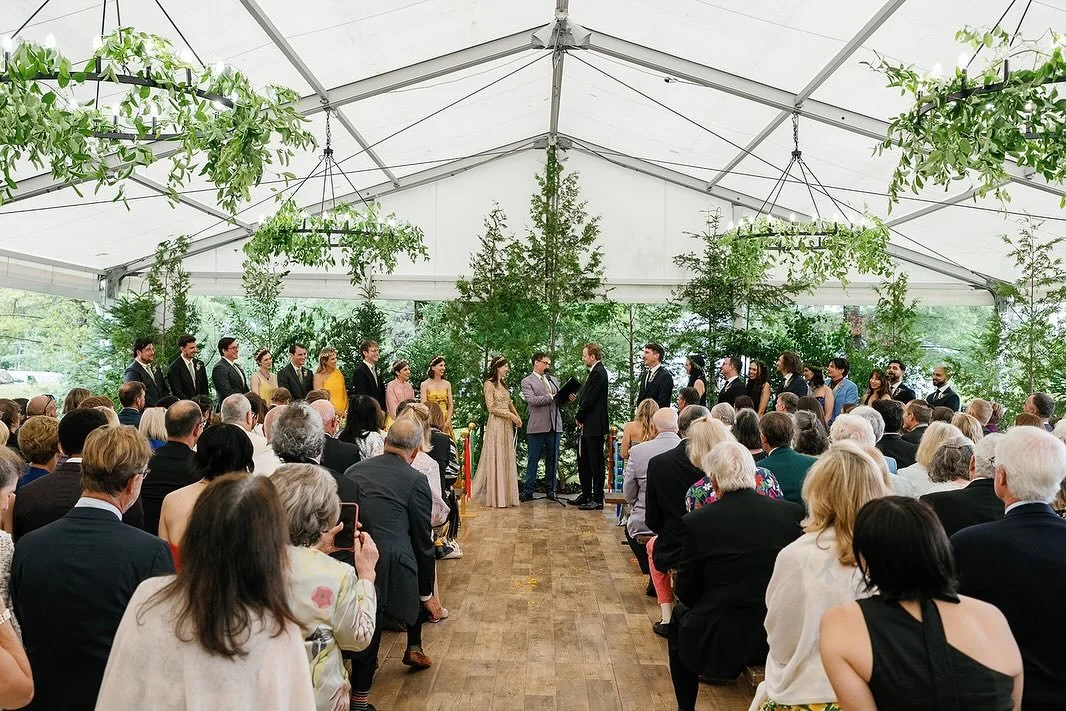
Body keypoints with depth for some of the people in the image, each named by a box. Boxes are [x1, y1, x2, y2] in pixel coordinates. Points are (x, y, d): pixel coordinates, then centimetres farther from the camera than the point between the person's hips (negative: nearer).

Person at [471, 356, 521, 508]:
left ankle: (506, 494, 14)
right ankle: (496, 496, 4)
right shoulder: (489, 384, -8)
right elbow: (491, 408, -13)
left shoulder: (503, 384, 15)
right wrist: (511, 415, -13)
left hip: (507, 425, 8)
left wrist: (517, 417, 2)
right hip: (496, 424, -8)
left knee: (507, 459, 8)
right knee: (496, 458, -3)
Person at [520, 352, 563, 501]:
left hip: (554, 425, 5)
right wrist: (551, 397, -16)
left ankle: (551, 489, 18)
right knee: (533, 459, -1)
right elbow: (532, 400, -14)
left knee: (552, 459, 9)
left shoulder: (553, 379, 20)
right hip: (537, 426, -5)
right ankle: (527, 491, 6)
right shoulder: (527, 381, 1)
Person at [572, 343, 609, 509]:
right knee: (583, 461, 17)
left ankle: (598, 499, 5)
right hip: (587, 426, 11)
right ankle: (586, 495, 27)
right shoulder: (596, 371, 15)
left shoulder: (598, 373, -17)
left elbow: (590, 400, -20)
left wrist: (579, 417, -9)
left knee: (596, 462, -2)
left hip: (594, 426, -11)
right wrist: (580, 417, 5)